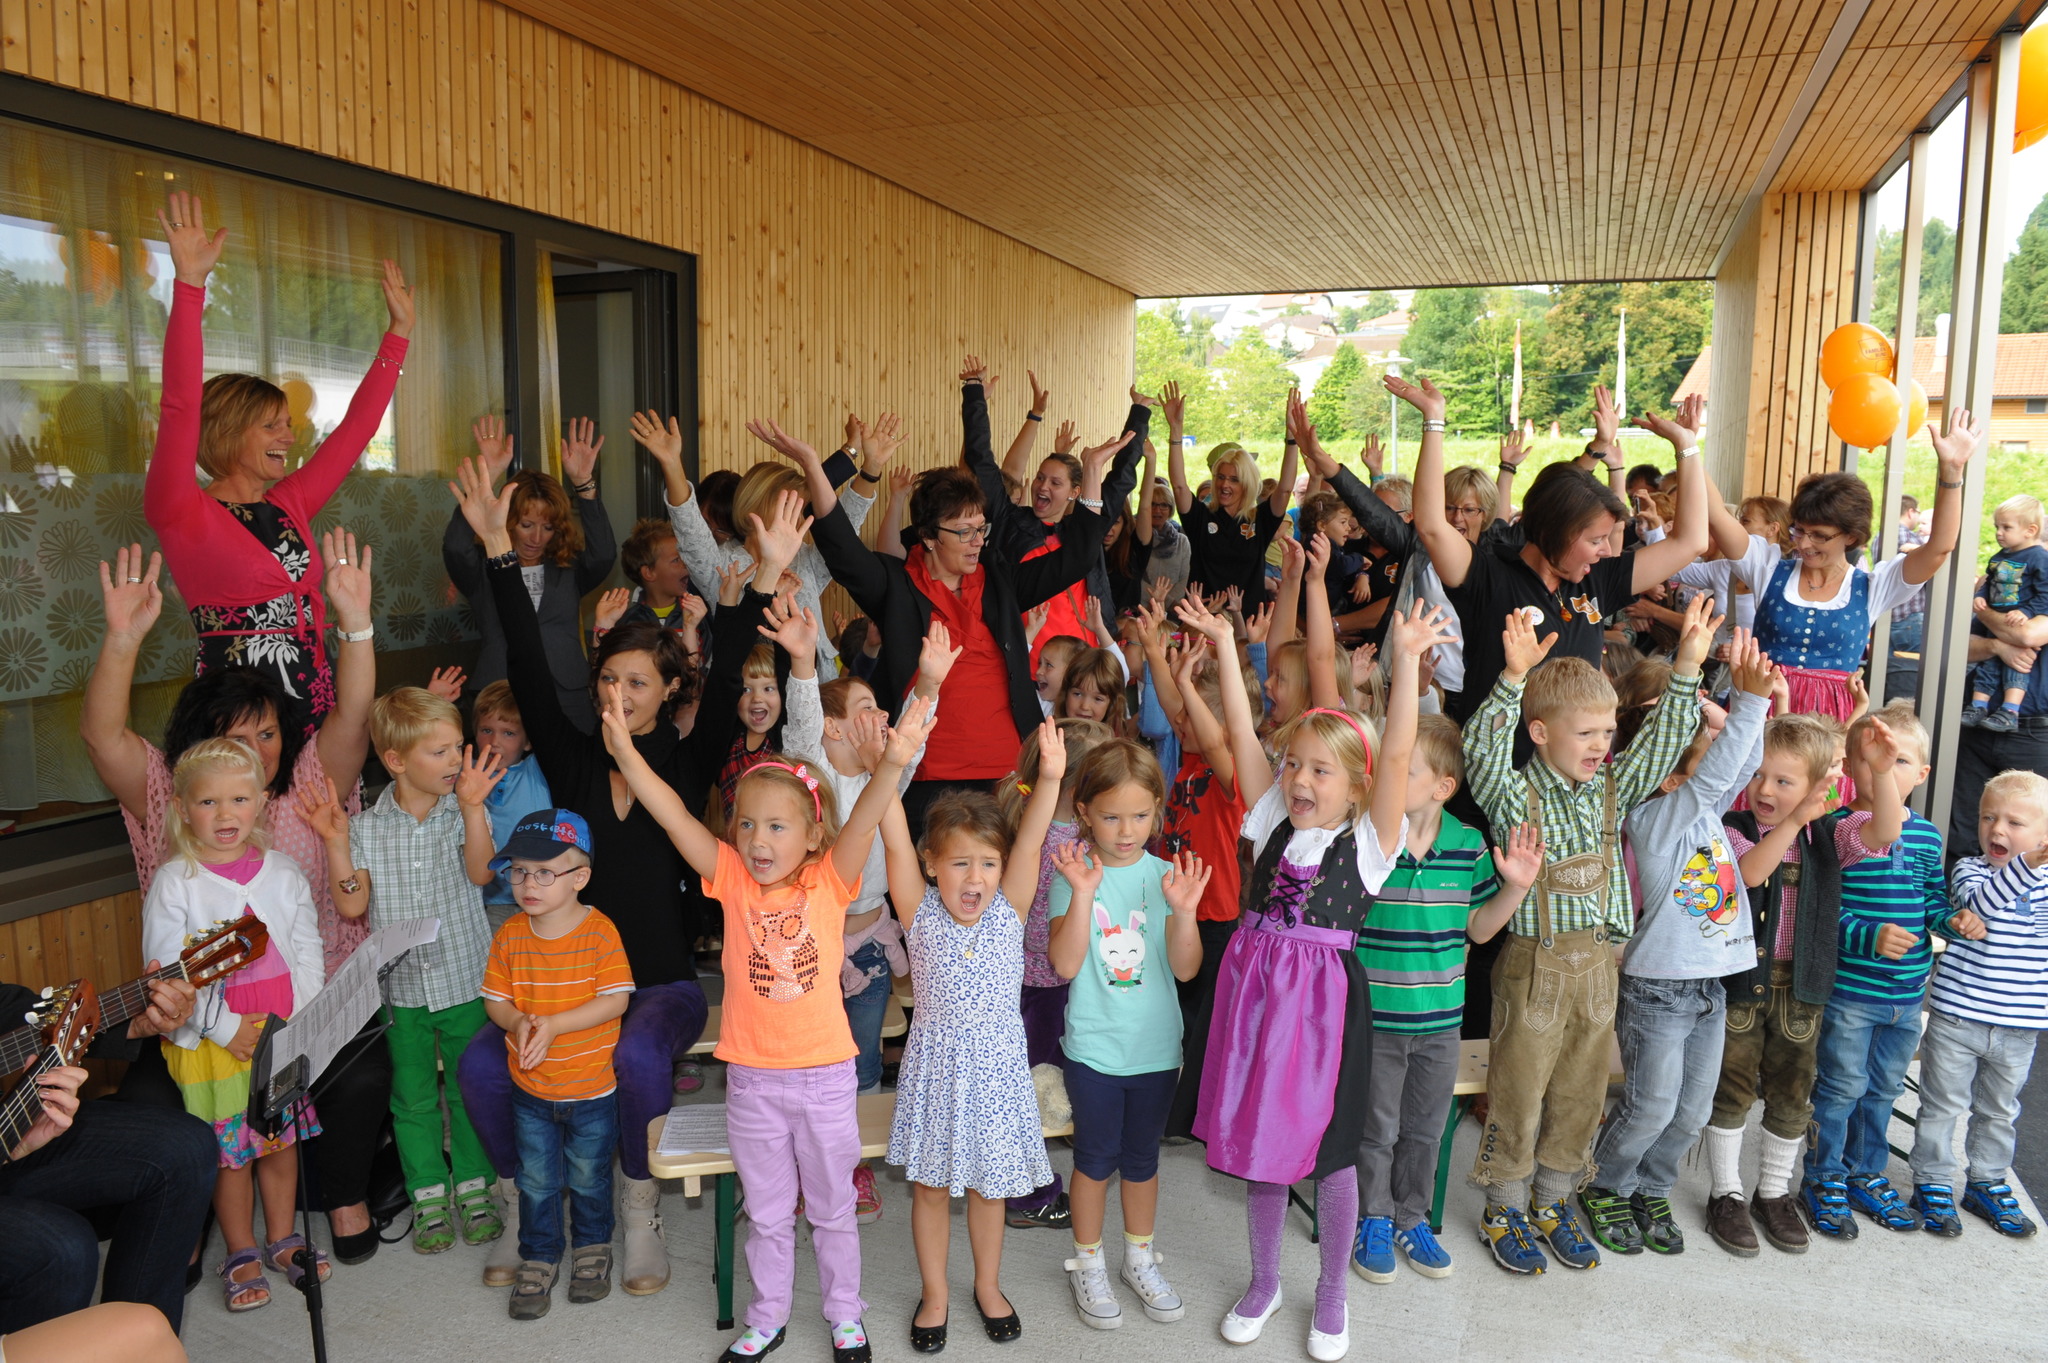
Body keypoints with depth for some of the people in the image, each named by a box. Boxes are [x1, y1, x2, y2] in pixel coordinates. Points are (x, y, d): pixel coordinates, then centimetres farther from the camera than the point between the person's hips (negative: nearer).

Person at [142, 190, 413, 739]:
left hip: (319, 700, 6)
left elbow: (356, 427, 17)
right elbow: (181, 407, -16)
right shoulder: (183, 513, -3)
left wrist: (399, 333, 17)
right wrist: (190, 285, -22)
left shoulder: (290, 504, 13)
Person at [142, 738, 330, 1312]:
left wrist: (297, 1019, -8)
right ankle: (241, 1254, 24)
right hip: (212, 1040, -3)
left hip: (286, 1034, 3)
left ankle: (282, 1238, 31)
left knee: (282, 1139, 14)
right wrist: (226, 1028, -15)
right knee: (230, 1150, 7)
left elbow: (308, 953, 4)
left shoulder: (283, 873, 2)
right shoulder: (174, 882, -8)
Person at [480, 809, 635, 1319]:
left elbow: (616, 1000, -20)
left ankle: (592, 1247, 39)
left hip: (592, 1088, -3)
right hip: (530, 1090, 3)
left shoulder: (599, 931, -17)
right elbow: (496, 999, 1)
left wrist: (554, 1024, -26)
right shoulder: (510, 935, -5)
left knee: (589, 1177, 16)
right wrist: (518, 1022, -21)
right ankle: (538, 1259, 34)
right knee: (536, 1181, 15)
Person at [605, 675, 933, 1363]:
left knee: (832, 1207, 18)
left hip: (825, 1074, -1)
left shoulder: (830, 882, -11)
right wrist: (624, 749, -30)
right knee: (767, 1211, 20)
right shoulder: (732, 879, -6)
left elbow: (864, 819, -28)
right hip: (751, 1078, 1)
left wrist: (893, 762, -47)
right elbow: (672, 814, -17)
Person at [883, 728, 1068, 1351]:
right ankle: (935, 1293, 34)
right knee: (930, 1184, 14)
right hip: (934, 1066, -1)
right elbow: (896, 840, -24)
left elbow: (1030, 839, -23)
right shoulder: (921, 914, -11)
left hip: (996, 1066, 1)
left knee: (987, 1183, 17)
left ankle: (988, 1284, 39)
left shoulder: (1009, 912, -9)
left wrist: (1049, 778, -38)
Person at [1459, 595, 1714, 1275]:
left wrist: (1686, 668, -13)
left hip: (1597, 963, 5)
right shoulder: (1515, 795, -11)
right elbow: (1482, 747, -28)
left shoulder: (1612, 787, 5)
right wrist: (1515, 677, -39)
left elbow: (1663, 742, -1)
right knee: (1518, 1092, 7)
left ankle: (1553, 1202, 34)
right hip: (1535, 964, -5)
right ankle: (1505, 1210, 24)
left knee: (1580, 1093, 16)